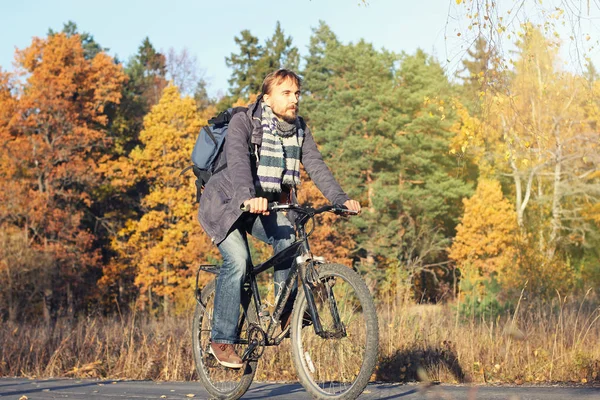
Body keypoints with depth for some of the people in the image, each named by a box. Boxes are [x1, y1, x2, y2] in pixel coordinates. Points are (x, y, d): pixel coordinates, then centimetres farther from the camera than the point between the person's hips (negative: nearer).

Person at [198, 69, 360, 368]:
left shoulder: (298, 129, -1)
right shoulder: (243, 122, -18)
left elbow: (315, 166, -10)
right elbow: (238, 161, -34)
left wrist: (340, 199, -26)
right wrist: (249, 197, -53)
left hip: (263, 207, 5)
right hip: (225, 203, -5)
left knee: (287, 236, -26)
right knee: (238, 261, -25)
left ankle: (285, 311, -14)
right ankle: (221, 339, -15)